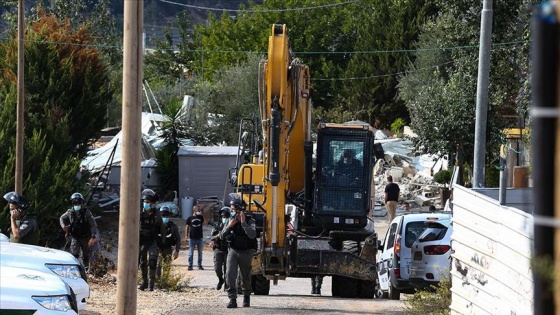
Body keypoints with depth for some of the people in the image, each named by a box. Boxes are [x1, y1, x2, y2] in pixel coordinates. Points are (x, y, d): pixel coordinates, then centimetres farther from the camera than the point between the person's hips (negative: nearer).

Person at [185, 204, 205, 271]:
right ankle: (190, 266, 4)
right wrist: (186, 236, -3)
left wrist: (201, 214, -17)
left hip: (199, 238, 2)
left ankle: (200, 265, 15)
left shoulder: (201, 217, 5)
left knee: (200, 253, 8)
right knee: (191, 253, 0)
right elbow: (187, 227, 3)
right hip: (192, 238, -2)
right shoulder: (190, 218, 1)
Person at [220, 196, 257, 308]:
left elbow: (252, 235, -27)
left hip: (245, 252, -2)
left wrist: (243, 223, -32)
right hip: (233, 251, 2)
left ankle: (246, 298, 34)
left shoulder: (250, 220, -10)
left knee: (246, 277, 11)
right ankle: (232, 300, -14)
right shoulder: (231, 220, 2)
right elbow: (222, 237, 3)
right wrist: (229, 226, -14)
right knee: (230, 275, -15)